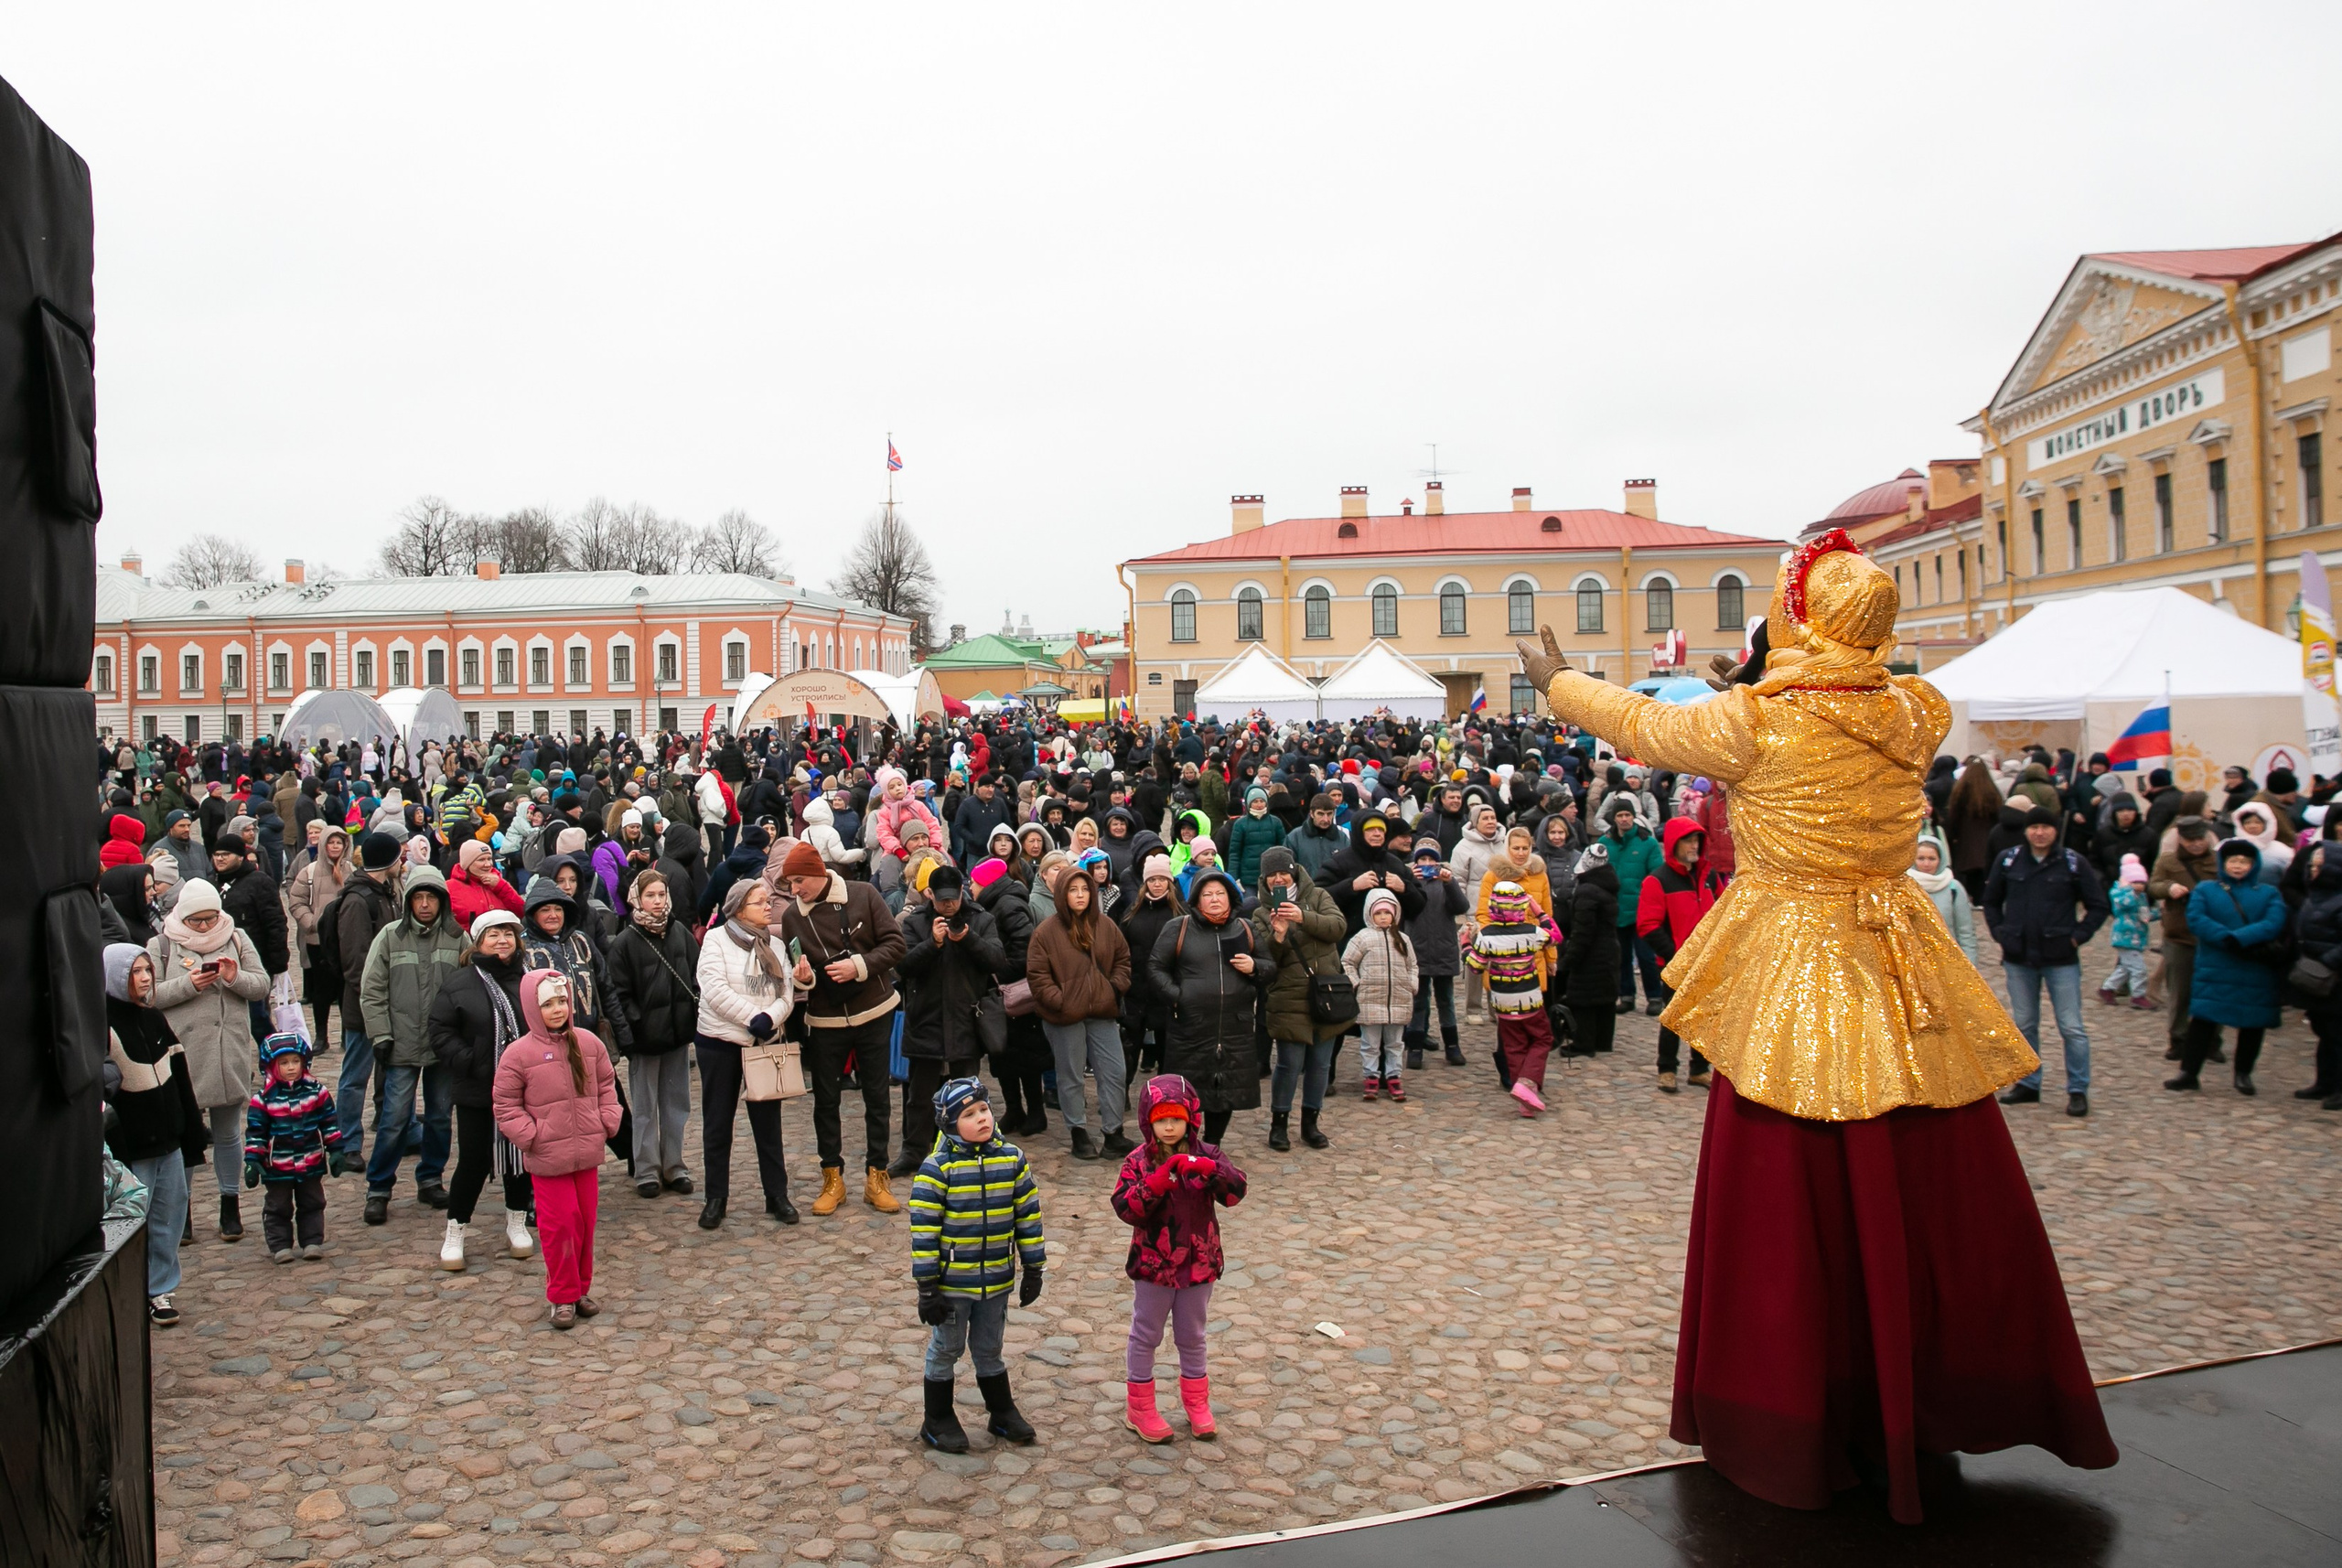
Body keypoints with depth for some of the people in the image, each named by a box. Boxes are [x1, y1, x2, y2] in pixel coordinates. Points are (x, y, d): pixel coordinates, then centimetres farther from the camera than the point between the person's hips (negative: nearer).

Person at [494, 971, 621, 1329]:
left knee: (585, 1221, 12)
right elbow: (505, 1105, -3)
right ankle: (563, 1296, 14)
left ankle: (582, 1288, 27)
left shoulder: (589, 1043, 2)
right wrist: (530, 1136, -11)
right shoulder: (519, 1054, -9)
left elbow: (606, 1085, 14)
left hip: (587, 1153, 4)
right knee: (560, 1225, 0)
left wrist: (607, 1122, 3)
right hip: (548, 1159, -4)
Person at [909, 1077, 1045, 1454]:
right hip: (951, 1282, -3)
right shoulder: (937, 1168, -16)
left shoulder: (1012, 1158, -4)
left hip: (997, 1280, 3)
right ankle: (938, 1422, 29)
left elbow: (1029, 1215, 3)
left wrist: (1033, 1270, 6)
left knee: (989, 1350, 19)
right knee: (945, 1351, 13)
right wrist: (926, 1288, -12)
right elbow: (923, 1230, -14)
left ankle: (1002, 1413, 36)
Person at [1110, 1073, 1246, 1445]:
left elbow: (1235, 1191, -16)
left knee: (1192, 1337, 18)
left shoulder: (1206, 1155, -5)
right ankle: (1140, 1408, 28)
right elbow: (1126, 1209, -19)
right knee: (1146, 1337, 13)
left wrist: (1208, 1169, -33)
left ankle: (1197, 1404, 36)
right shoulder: (1138, 1161, -10)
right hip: (1152, 1265, -2)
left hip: (1198, 1264, 2)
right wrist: (1156, 1183, -34)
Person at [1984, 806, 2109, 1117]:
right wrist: (2001, 933, 4)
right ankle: (2028, 1084, 23)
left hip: (2061, 959, -3)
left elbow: (2098, 906, 4)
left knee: (2071, 1027, -1)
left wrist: (2078, 936, -5)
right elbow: (1991, 901, 15)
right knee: (2024, 1025, 11)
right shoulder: (2008, 860, 3)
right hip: (2018, 958, 3)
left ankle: (2078, 1090, 8)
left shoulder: (2073, 863, -3)